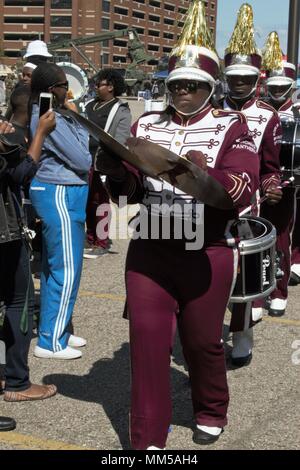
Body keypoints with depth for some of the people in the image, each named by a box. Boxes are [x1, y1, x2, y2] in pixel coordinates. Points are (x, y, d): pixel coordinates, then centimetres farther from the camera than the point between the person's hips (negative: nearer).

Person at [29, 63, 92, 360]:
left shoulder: (39, 114, 10)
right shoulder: (53, 120, -20)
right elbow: (83, 161, -15)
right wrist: (78, 122, -7)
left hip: (52, 192, 10)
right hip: (60, 195, -10)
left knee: (52, 267, 16)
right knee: (66, 270, -4)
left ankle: (53, 331, 26)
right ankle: (50, 342, 3)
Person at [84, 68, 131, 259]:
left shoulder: (121, 110, -4)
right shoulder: (90, 105, 16)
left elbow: (120, 140, -11)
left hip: (102, 163, -7)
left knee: (100, 202, -1)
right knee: (88, 202, 12)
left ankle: (102, 243, 7)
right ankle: (90, 238, 24)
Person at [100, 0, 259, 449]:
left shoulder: (231, 128, -5)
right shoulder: (146, 124, 5)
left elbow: (242, 192, -17)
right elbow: (130, 193, 4)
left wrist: (203, 174, -34)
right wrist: (117, 172, -18)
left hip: (208, 255, -2)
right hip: (149, 251, 3)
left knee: (202, 341, 12)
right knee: (147, 337, 0)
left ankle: (212, 412, 39)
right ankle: (147, 438, 12)